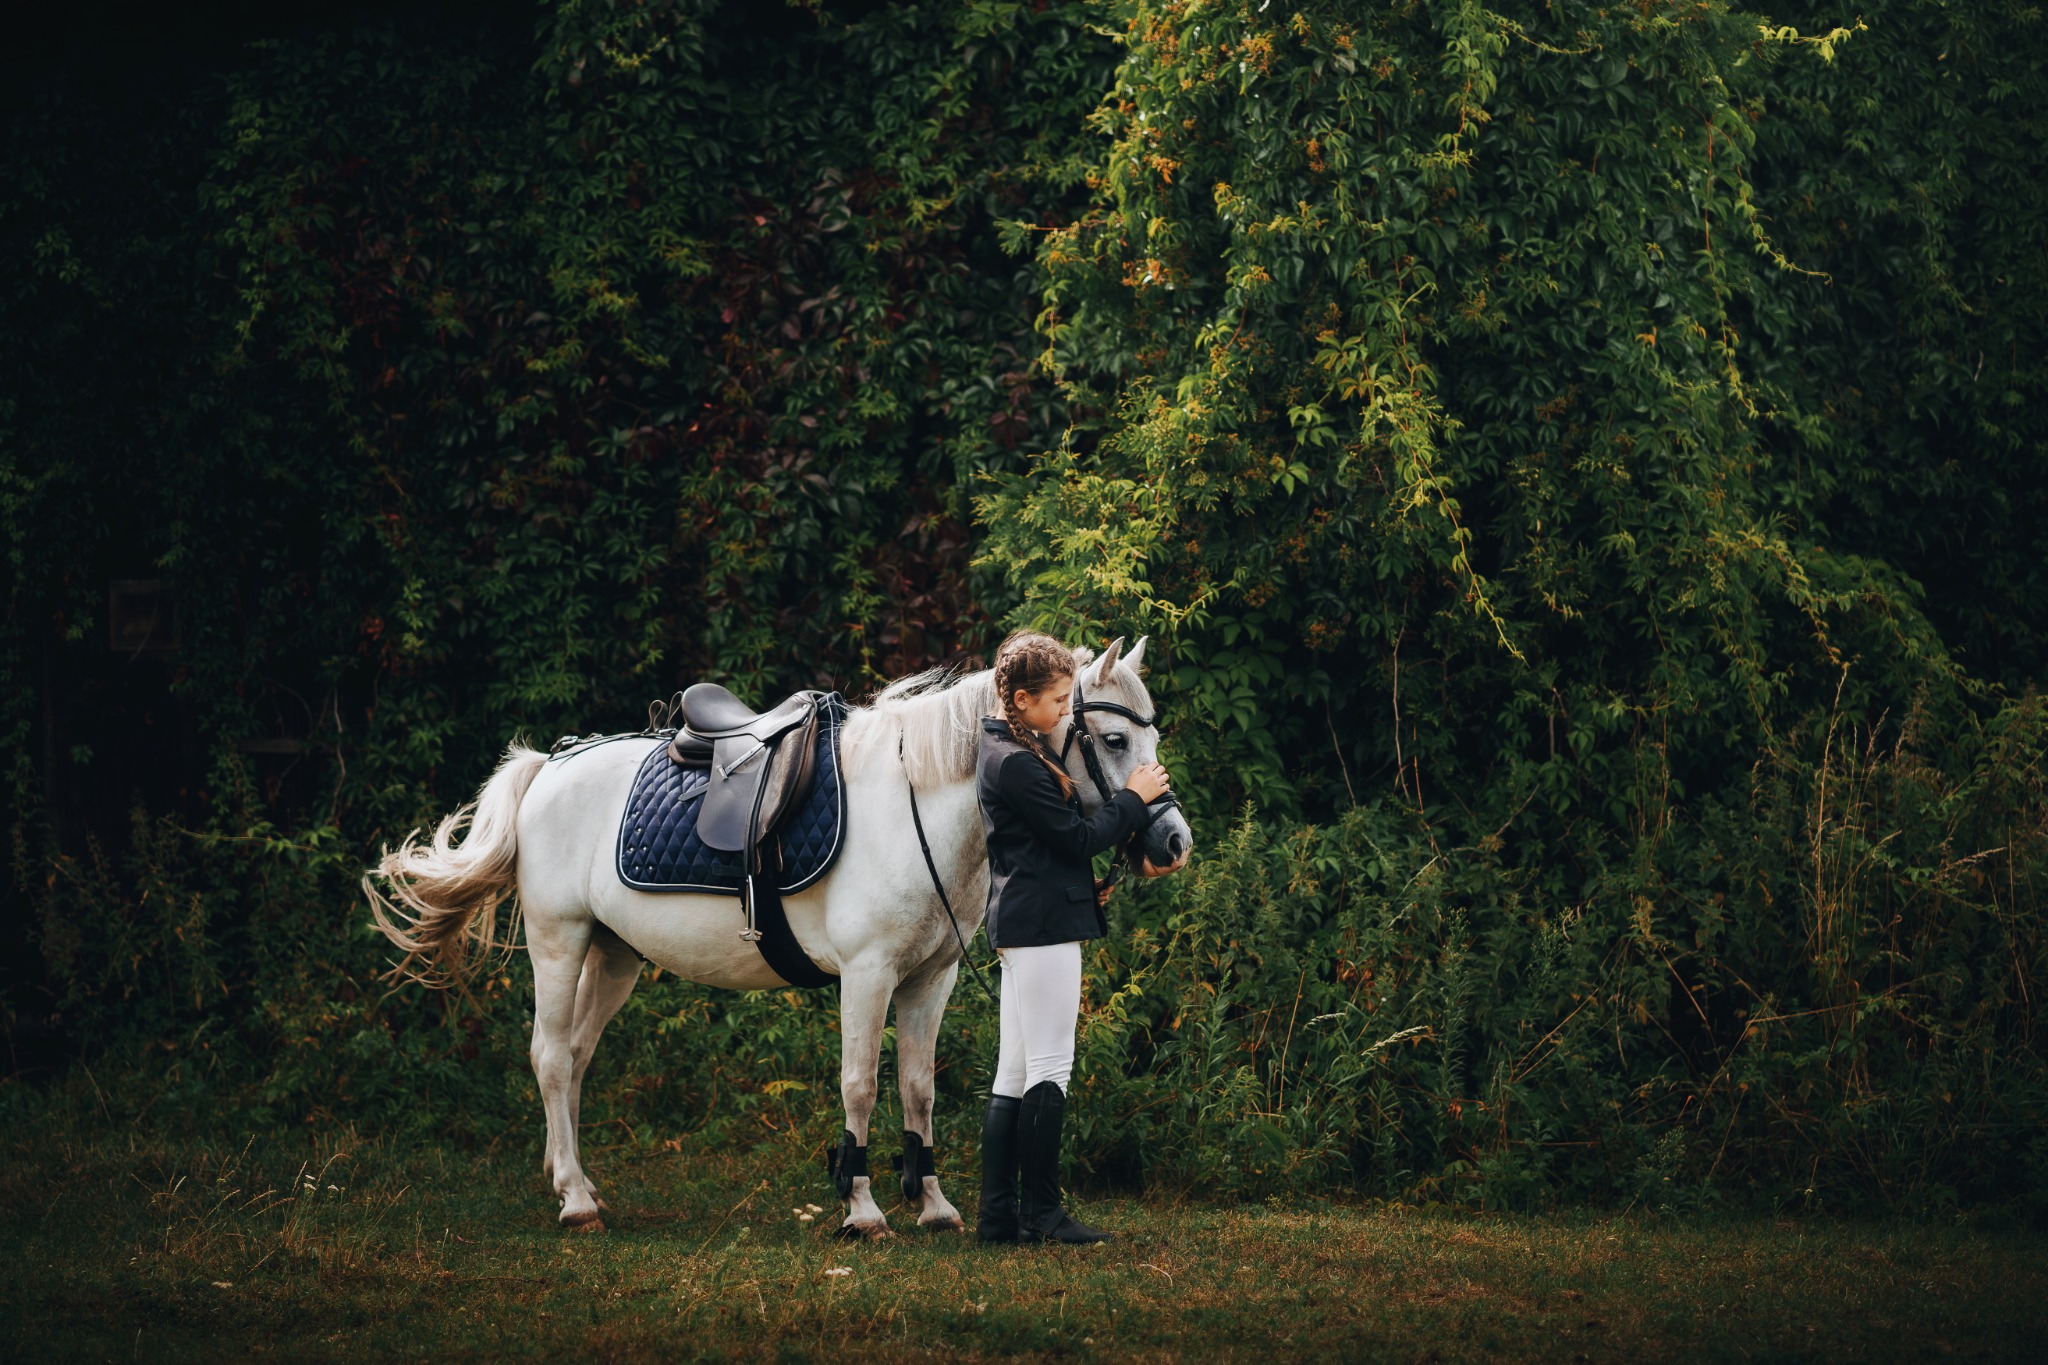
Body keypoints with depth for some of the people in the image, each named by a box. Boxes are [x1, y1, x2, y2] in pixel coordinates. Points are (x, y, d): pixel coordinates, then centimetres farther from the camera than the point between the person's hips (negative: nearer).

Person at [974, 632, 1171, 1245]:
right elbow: (1078, 838, -16)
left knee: (1014, 1074, 9)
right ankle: (1041, 1212, -5)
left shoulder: (1011, 754, 17)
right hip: (1045, 925, -11)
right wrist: (1133, 799, -4)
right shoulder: (1018, 764, -16)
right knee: (1050, 1070, -7)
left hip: (1020, 926, 11)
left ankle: (998, 1214, 9)